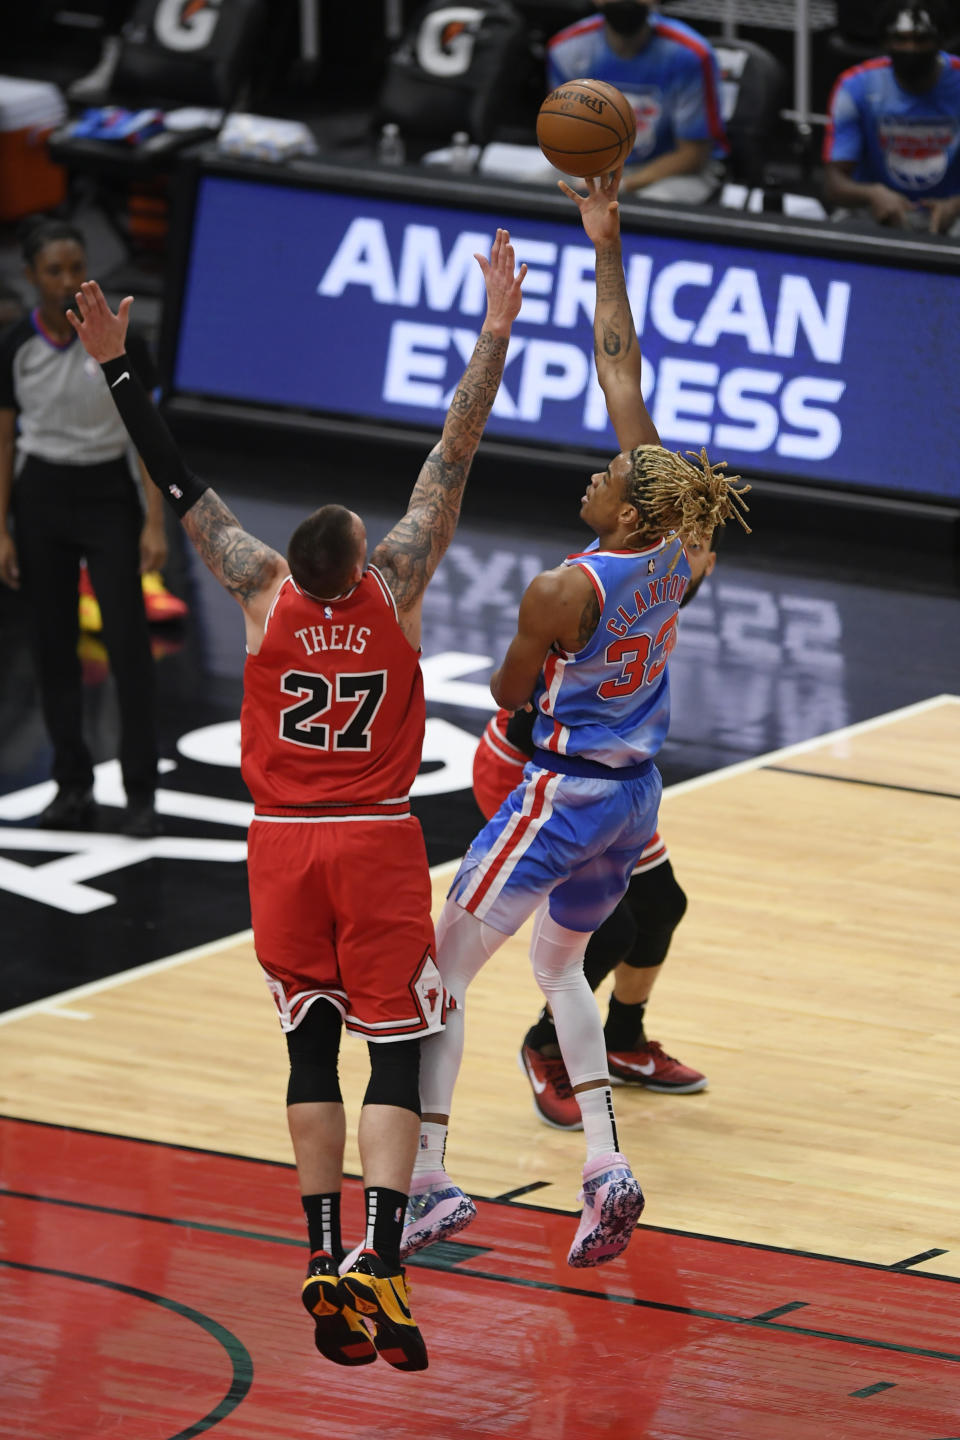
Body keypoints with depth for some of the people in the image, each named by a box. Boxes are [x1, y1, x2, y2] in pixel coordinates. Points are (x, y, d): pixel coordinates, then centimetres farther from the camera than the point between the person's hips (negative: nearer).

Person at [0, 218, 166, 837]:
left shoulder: (120, 338, -9)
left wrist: (156, 523, -10)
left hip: (108, 493, -2)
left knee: (129, 641, -8)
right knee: (54, 645, 4)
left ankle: (141, 794, -4)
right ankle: (74, 789, 12)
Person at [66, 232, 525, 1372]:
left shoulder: (265, 592, -9)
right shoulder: (395, 587, -12)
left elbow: (178, 484, -5)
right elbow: (452, 457, -12)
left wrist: (116, 367, -1)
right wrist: (494, 339, -11)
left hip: (283, 843, 2)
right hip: (377, 846, -2)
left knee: (311, 1049, 11)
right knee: (394, 1053, -3)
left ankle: (324, 1259, 3)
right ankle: (376, 1258, -19)